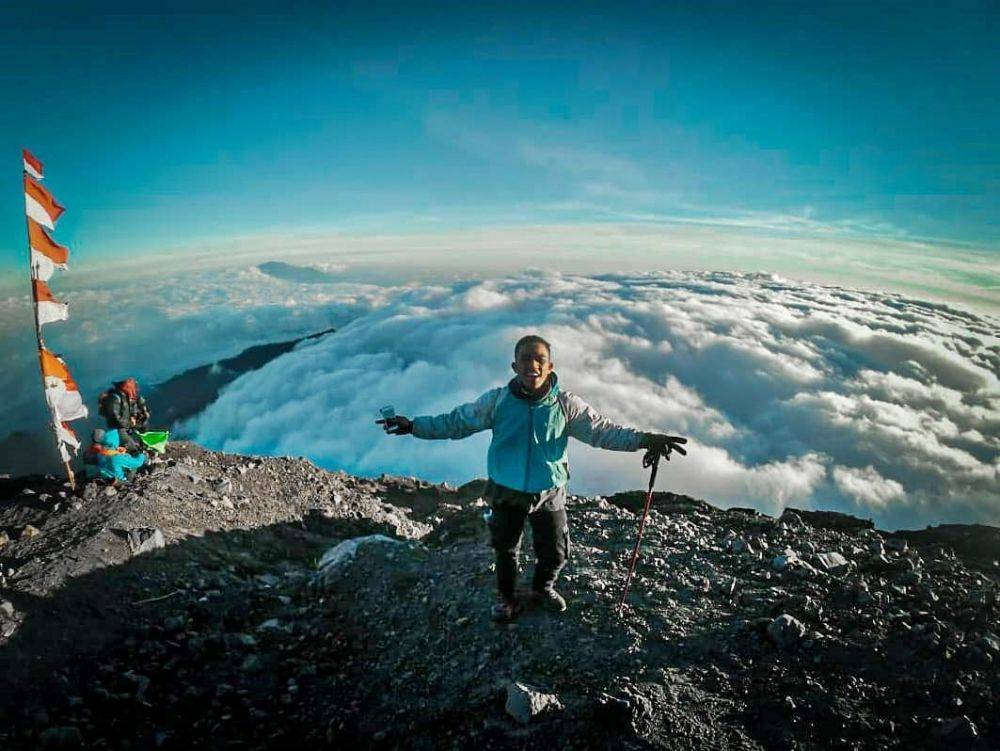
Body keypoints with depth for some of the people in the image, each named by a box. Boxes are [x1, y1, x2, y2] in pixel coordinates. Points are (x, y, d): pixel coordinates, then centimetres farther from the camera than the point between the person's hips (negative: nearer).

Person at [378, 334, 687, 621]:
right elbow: (456, 422, -6)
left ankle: (543, 587, 50)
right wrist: (413, 426, -13)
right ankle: (507, 598, 48)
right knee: (505, 549, 19)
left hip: (549, 494, 0)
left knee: (555, 552, 16)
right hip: (506, 493, 0)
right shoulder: (497, 400, -13)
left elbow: (602, 430, -11)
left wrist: (645, 439, -23)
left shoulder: (566, 404, -12)